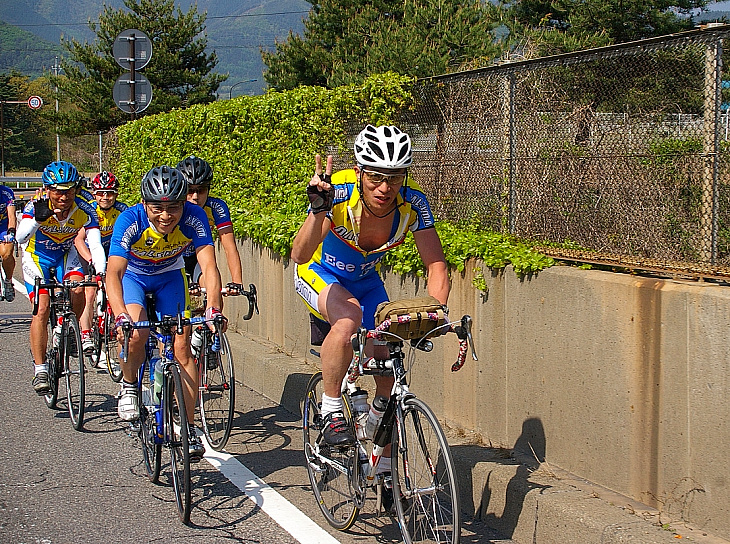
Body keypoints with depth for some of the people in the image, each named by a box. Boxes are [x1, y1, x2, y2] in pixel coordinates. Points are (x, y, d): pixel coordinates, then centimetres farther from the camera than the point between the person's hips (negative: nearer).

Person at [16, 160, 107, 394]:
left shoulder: (84, 210, -25)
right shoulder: (37, 206, -27)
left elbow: (95, 245, -32)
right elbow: (21, 237, -41)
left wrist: (101, 273, -49)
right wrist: (37, 219, -59)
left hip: (66, 255, 1)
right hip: (37, 257, -1)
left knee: (78, 290, -27)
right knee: (42, 309, -16)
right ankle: (40, 370, -8)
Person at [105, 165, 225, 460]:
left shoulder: (194, 218, -30)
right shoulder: (130, 220, -35)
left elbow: (209, 266, -37)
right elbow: (113, 273, -42)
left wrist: (213, 309, -53)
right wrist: (121, 317, -58)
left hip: (170, 276, 2)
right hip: (132, 275, -1)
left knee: (182, 346, -10)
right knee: (136, 334, -28)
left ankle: (189, 428, -1)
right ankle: (129, 387, 2)